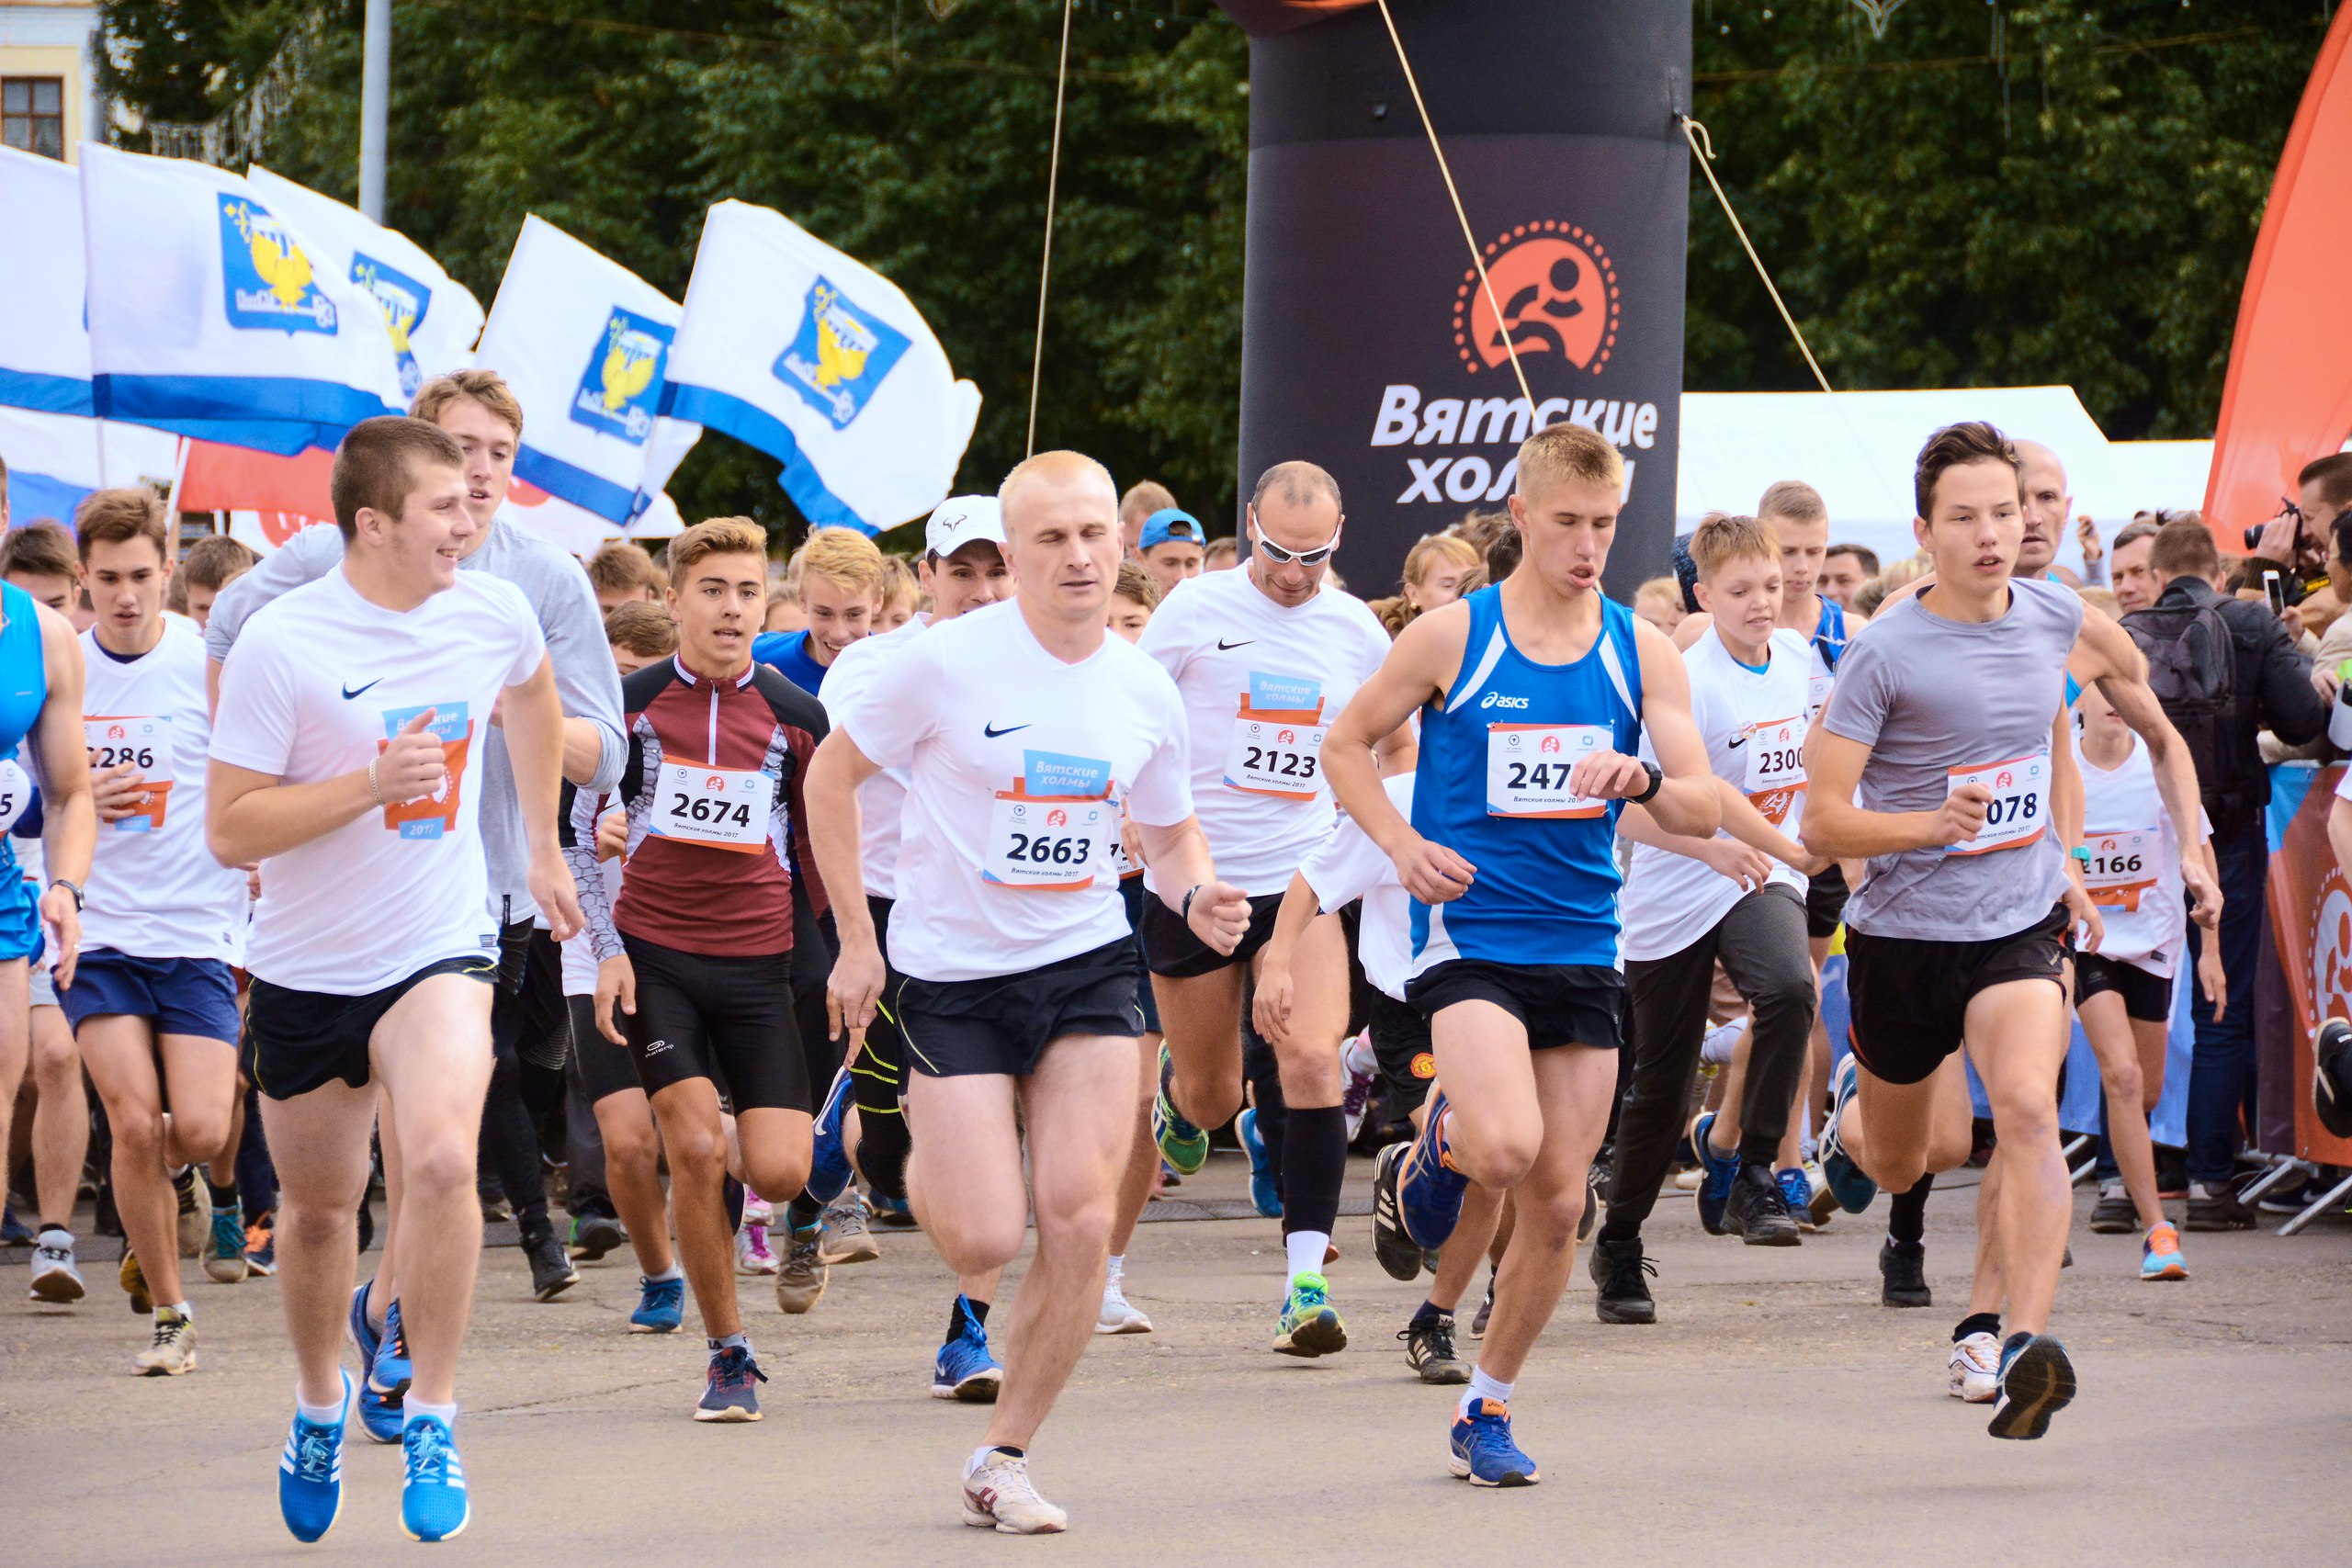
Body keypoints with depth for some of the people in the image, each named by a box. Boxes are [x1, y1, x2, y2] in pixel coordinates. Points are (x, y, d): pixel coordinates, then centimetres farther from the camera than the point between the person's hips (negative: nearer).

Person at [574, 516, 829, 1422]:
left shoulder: (794, 716, 4)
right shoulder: (631, 705, 0)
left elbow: (819, 849, 13)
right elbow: (576, 832, 6)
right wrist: (606, 954, -3)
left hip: (758, 964, 1)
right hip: (654, 957, -1)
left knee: (779, 1171, -11)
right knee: (695, 1150, -14)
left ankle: (728, 1168, 28)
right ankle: (729, 1356, 0)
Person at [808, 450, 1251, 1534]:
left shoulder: (1144, 690, 1)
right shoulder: (948, 663, -12)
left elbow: (1170, 834, 16)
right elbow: (831, 776, -2)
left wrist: (1196, 897, -7)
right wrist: (855, 939, -6)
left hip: (1086, 967, 3)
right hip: (952, 974, -3)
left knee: (1079, 1222, -10)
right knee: (983, 1243, -9)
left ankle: (1003, 1458, 7)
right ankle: (928, 1162, 30)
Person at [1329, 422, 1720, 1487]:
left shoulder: (1641, 652, 4)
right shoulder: (1451, 638, -3)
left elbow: (1704, 810, 0)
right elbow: (1346, 745, 9)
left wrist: (1647, 781, -23)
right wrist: (1403, 845, -7)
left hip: (1582, 949, 4)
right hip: (1468, 938, -4)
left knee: (1558, 1203, 3)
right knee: (1506, 1145, -28)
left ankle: (1488, 1410, 20)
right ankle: (1429, 1153, 9)